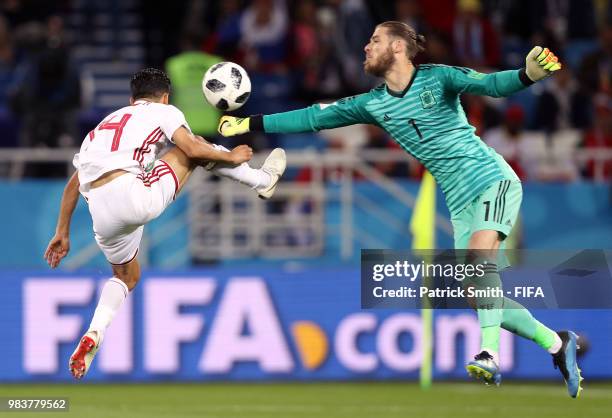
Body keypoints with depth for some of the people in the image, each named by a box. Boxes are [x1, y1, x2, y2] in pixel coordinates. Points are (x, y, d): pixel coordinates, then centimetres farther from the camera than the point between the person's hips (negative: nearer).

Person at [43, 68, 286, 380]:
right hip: (134, 197, -6)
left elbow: (73, 184, 30)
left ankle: (93, 334, 10)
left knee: (127, 277, 31)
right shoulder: (163, 112, 14)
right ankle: (262, 180, 30)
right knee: (199, 147, 16)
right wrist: (231, 157, 17)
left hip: (101, 213, 6)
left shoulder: (103, 124, 31)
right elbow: (193, 149, -1)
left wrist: (62, 233, 32)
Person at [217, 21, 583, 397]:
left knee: (480, 252, -30)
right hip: (461, 203, 6)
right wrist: (248, 125, 15)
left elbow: (492, 84, -20)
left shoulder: (437, 79, -8)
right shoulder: (373, 104, 8)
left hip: (494, 181, -6)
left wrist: (529, 74, -41)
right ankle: (557, 343, 13)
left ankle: (490, 356, -37)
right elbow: (313, 118, 14)